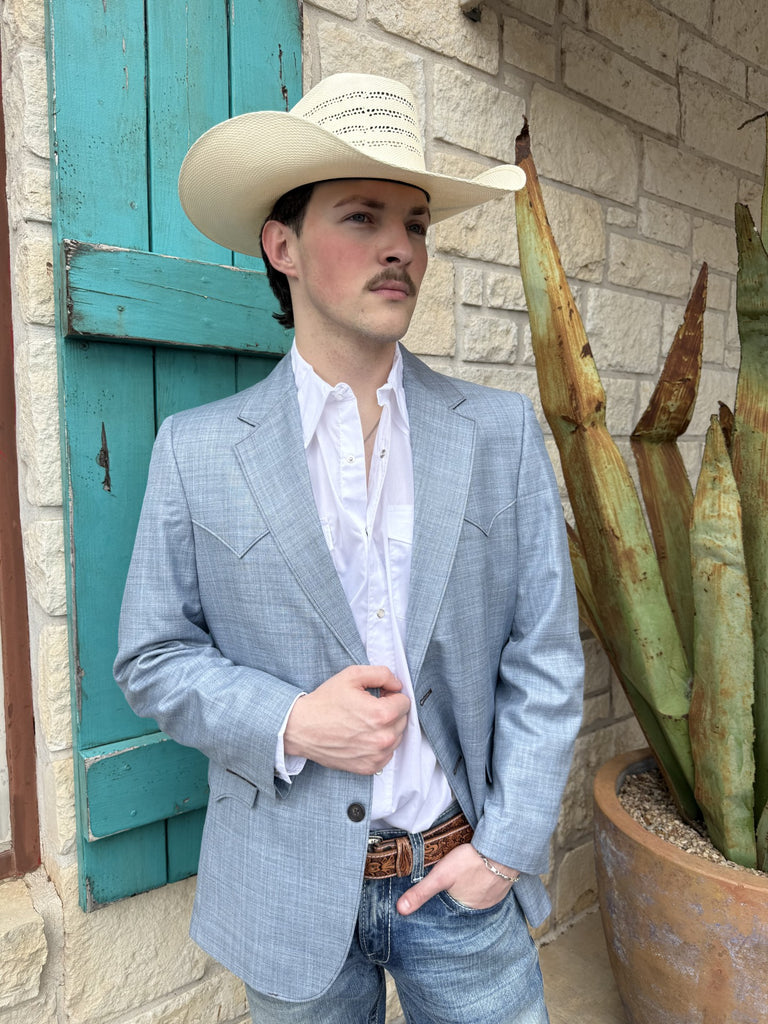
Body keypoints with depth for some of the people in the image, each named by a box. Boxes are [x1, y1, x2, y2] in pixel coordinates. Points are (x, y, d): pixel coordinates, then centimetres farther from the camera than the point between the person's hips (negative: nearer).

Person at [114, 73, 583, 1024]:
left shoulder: (501, 432, -5)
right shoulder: (196, 449, -8)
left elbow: (545, 653, -3)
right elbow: (152, 658, -3)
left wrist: (507, 845, -7)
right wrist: (287, 723, -18)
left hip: (461, 877, 1)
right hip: (290, 895, 0)